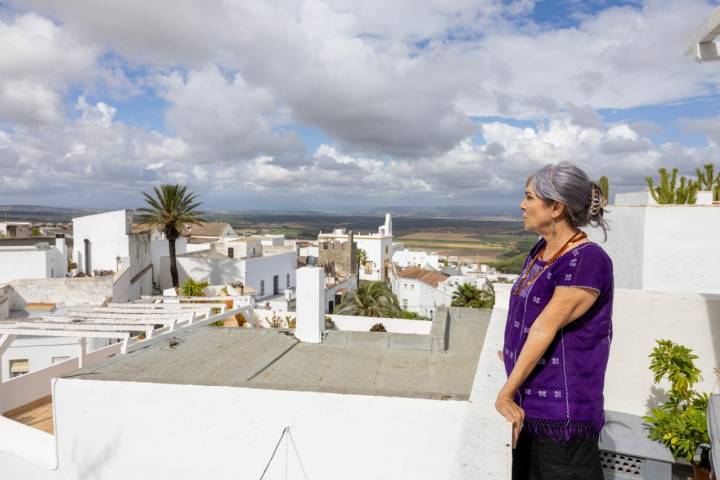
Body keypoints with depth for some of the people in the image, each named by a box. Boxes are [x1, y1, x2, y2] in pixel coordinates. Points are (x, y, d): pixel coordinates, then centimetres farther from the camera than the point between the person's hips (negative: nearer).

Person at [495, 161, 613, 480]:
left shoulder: (587, 261, -20)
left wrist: (505, 394, -20)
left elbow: (546, 329, -22)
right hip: (528, 401, 8)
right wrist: (513, 354, 9)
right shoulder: (541, 250, 7)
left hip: (562, 411, -8)